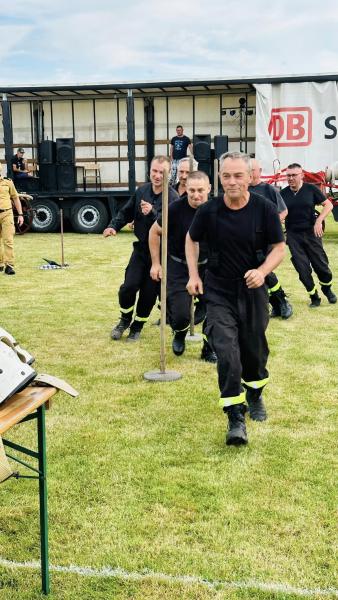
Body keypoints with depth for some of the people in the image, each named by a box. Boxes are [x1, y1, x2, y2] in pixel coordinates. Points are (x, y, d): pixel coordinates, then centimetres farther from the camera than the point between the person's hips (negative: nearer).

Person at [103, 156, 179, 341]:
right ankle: (125, 320, 23)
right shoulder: (142, 191, 0)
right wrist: (114, 226, -4)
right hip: (141, 248, 3)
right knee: (128, 287, -5)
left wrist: (152, 213, -40)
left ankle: (137, 326, 26)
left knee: (149, 293, 4)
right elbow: (126, 212, 11)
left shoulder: (172, 197, -16)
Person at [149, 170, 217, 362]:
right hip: (179, 268, -2)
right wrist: (156, 264, -4)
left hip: (207, 266, 3)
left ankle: (209, 350, 21)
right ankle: (180, 334, 28)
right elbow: (155, 232, -4)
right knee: (180, 315, -9)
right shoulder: (176, 209, -18)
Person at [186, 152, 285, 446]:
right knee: (226, 352, -13)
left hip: (253, 291, 1)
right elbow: (192, 239, 10)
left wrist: (262, 271, -22)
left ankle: (255, 396, 44)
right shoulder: (209, 211, -9)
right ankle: (236, 419, -8)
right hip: (219, 292, -1)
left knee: (254, 350, 14)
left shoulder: (265, 209, -11)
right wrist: (193, 275, 1)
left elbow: (279, 248, -3)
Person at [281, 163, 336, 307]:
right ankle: (314, 297, 17)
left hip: (311, 232, -1)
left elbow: (328, 205, -1)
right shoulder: (283, 193, 0)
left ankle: (327, 289, 31)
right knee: (303, 269, 2)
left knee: (321, 264, 3)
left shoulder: (311, 189, -5)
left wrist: (319, 221, -12)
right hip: (293, 235, 1)